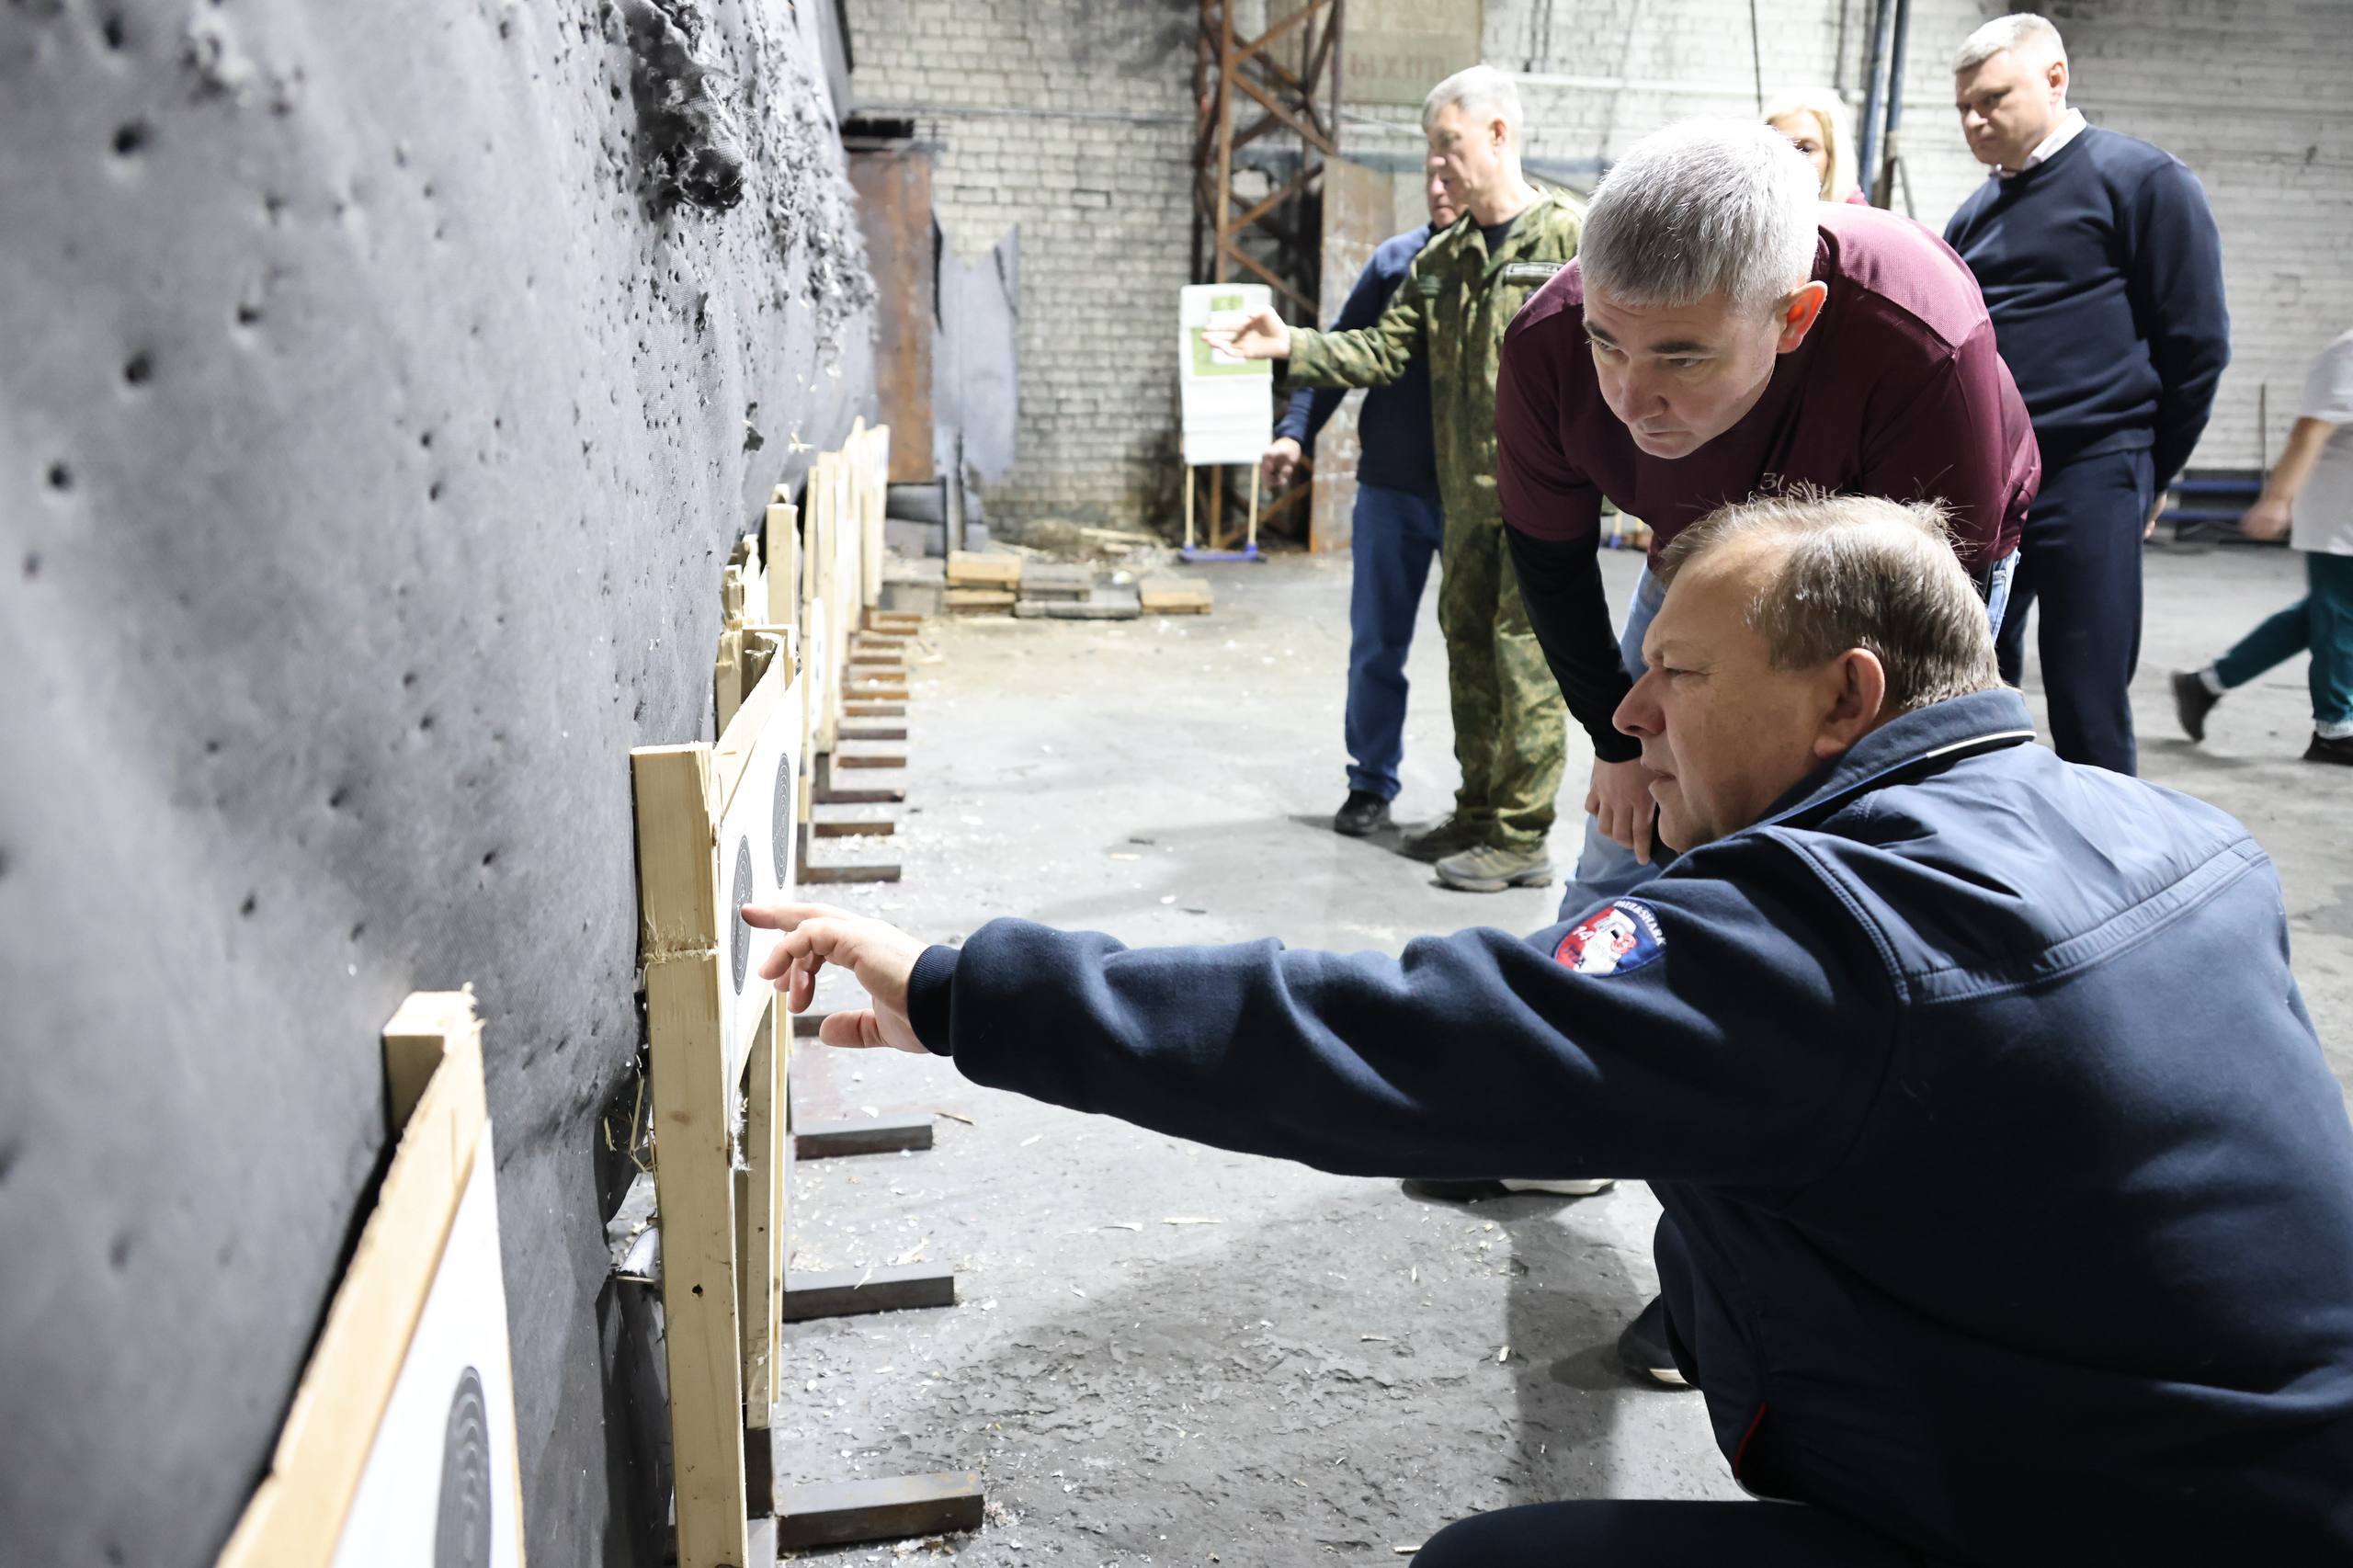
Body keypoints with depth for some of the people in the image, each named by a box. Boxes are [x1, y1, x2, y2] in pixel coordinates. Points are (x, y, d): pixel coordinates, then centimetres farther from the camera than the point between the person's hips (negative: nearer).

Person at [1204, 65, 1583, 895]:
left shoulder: (1570, 237, -8)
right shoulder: (1441, 259, 12)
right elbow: (1382, 350, 8)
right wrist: (1290, 345, -6)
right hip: (1468, 497, 7)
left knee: (1527, 658, -3)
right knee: (1469, 648, 14)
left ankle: (1521, 840, 6)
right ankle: (1479, 811, 28)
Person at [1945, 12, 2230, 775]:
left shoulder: (2141, 181, -1)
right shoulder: (1976, 212, 17)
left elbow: (2197, 341, -3)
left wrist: (2148, 472, 2)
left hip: (2086, 482, -6)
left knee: (2088, 709, -3)